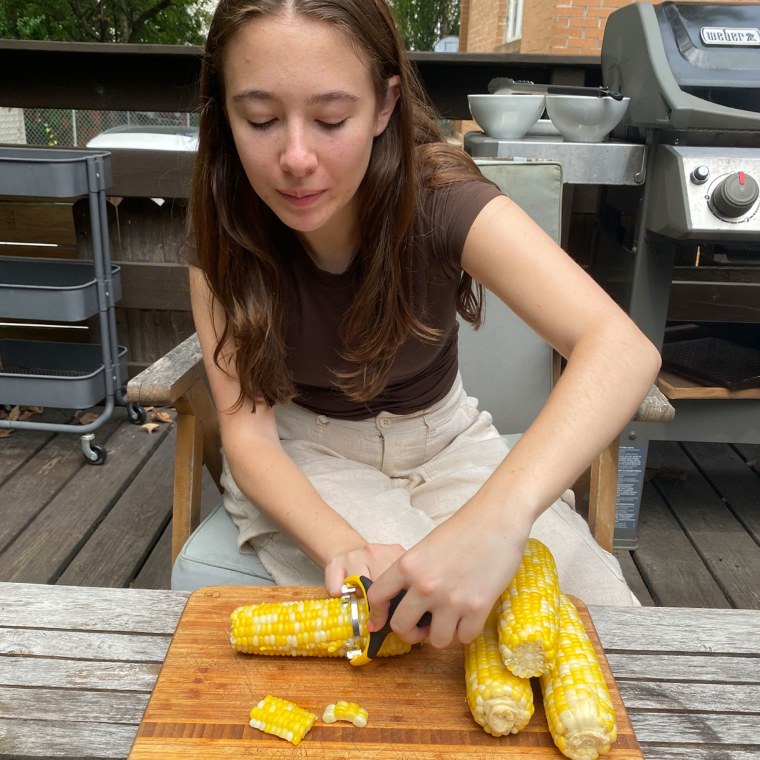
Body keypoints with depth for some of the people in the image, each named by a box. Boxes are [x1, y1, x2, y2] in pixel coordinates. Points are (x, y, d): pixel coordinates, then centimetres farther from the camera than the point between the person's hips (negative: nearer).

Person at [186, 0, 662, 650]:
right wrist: (342, 547, -38)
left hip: (445, 444, 1)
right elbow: (247, 426, -18)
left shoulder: (440, 198, -24)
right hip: (304, 459, 0)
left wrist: (497, 516, -55)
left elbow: (624, 349, -37)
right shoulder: (224, 235, -16)